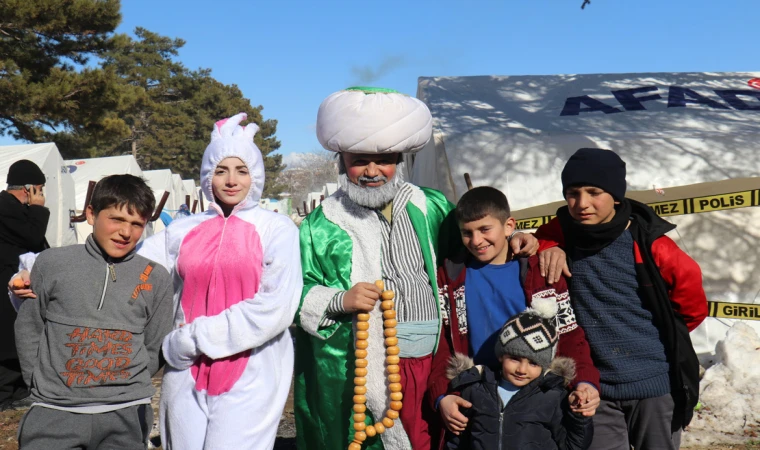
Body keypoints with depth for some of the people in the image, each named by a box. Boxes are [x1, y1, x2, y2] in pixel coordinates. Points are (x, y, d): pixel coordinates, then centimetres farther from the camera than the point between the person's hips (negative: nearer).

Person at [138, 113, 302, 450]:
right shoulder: (183, 230, 8)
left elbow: (276, 307, -12)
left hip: (251, 376, -3)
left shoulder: (276, 229, -2)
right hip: (185, 374, 3)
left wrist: (196, 337, -12)